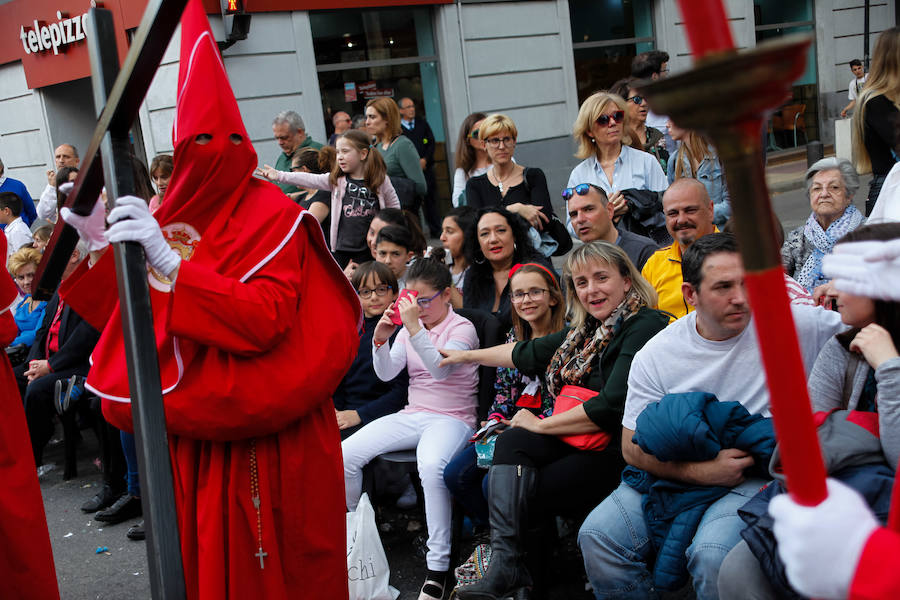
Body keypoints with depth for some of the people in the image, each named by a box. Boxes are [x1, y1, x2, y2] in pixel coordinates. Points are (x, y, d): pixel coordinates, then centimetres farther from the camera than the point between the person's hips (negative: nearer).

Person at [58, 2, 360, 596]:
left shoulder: (272, 215, -11)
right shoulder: (172, 216, 7)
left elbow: (263, 322, -24)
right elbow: (130, 320, 10)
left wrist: (170, 262, -31)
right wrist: (98, 242, -2)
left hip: (267, 439, -6)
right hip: (195, 434, 6)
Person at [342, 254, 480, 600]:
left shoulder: (462, 328, -4)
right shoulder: (409, 328, 13)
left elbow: (441, 368, -22)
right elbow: (386, 374, 4)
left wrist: (414, 328, -32)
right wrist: (381, 340, -14)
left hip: (452, 418, -6)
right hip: (412, 415, 6)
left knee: (431, 466, -39)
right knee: (346, 454, -15)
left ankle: (437, 568, -31)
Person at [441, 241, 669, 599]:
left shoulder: (642, 328, -14)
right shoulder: (586, 330, 12)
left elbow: (611, 407, -22)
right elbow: (528, 353, 26)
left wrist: (541, 425, -12)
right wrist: (466, 356, 35)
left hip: (620, 453, -8)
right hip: (580, 441, 8)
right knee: (513, 440, -17)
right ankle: (504, 567, -24)